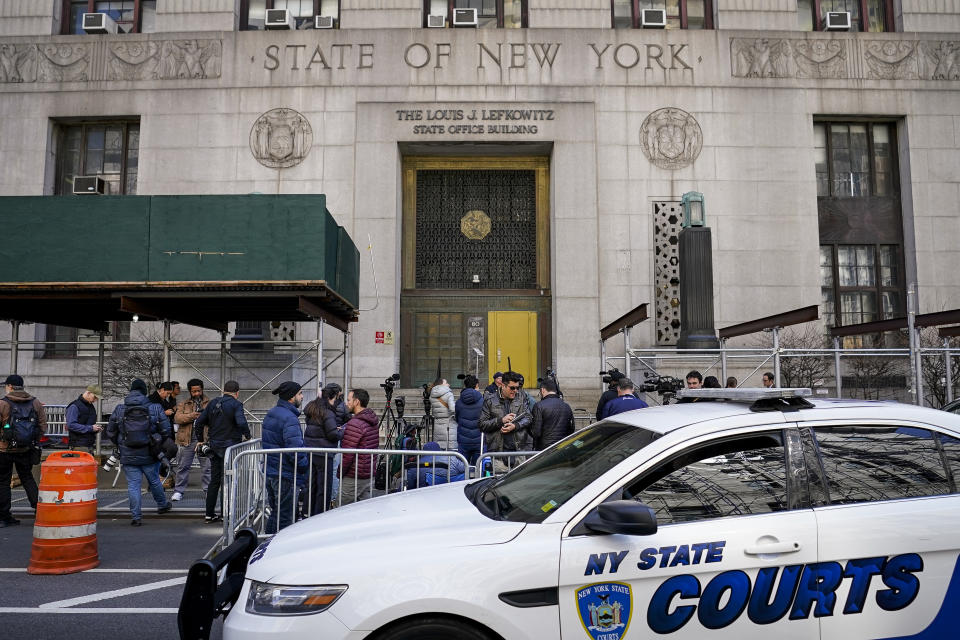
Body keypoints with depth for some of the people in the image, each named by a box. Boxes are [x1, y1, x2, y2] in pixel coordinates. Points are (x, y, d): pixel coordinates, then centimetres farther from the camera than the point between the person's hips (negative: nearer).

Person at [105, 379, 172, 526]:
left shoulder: (119, 410, -1)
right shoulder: (155, 408, -6)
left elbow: (110, 432, 6)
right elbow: (166, 431, -5)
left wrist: (119, 445, 23)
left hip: (128, 456, 0)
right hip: (149, 455, 0)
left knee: (133, 485, 4)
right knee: (154, 481, 18)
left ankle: (135, 517, 5)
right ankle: (162, 505, 36)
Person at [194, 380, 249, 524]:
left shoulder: (212, 403, 8)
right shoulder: (236, 404, -10)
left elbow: (199, 423, 8)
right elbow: (241, 423, -25)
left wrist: (200, 440, 17)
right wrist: (247, 436, -10)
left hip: (214, 446, 6)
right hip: (230, 446, -5)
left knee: (214, 480, 14)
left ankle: (209, 514, 19)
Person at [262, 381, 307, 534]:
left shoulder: (270, 414, 12)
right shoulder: (290, 418, -20)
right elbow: (295, 449, -26)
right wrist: (305, 468, -13)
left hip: (269, 471, 9)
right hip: (285, 475, -9)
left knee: (275, 513, 21)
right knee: (284, 517, 0)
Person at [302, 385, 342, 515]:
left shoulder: (311, 409, 10)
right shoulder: (328, 413, -16)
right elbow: (333, 435, -19)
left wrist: (336, 428, 6)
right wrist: (342, 432, 1)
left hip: (309, 453, 8)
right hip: (323, 455, -8)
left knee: (311, 486, 17)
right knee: (324, 489, 1)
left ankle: (310, 515, 25)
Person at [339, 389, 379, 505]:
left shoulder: (355, 424, -18)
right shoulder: (373, 422, 9)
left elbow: (348, 454, -18)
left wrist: (340, 473, -6)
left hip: (353, 478, -9)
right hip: (370, 475, 9)